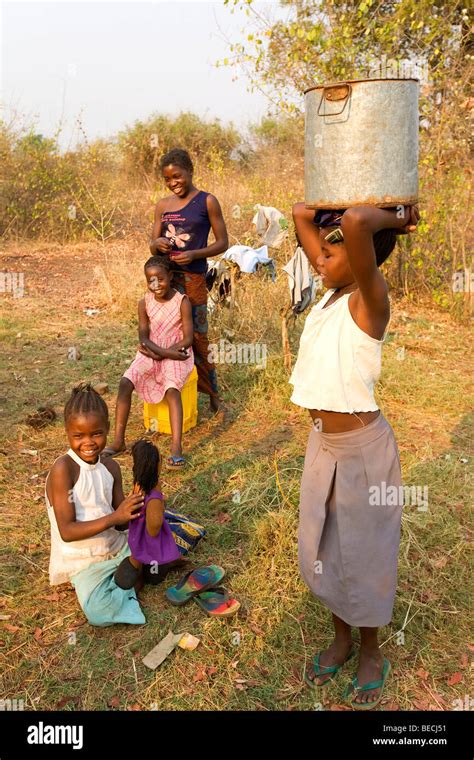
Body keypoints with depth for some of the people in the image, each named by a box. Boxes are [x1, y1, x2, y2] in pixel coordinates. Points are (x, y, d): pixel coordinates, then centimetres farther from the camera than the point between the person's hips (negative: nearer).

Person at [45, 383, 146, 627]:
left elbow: (120, 523, -1)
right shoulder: (63, 469, -21)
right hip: (85, 561, -6)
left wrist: (132, 510, -23)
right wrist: (114, 517, -31)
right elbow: (67, 531, -23)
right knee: (99, 613, -28)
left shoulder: (111, 467, -3)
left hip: (119, 547, 6)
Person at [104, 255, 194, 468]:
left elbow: (187, 339, -11)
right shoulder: (145, 303, 1)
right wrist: (164, 352, -18)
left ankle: (176, 448, -40)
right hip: (151, 353, 4)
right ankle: (118, 441, -15)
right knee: (125, 382, -21)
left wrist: (159, 352, -18)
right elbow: (143, 338, 0)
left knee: (172, 388, -32)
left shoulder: (182, 302, -9)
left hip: (176, 353, -4)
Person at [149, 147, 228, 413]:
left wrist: (195, 254, -16)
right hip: (166, 277, 5)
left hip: (193, 278, -5)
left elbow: (223, 242, -1)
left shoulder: (207, 201, -1)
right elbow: (153, 247, 15)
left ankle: (213, 397, 12)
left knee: (198, 337, -1)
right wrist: (158, 244, -9)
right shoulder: (163, 205, 12)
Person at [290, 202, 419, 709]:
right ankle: (341, 638, 43)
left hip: (361, 445, -8)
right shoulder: (332, 289, 3)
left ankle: (370, 653, 36)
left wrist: (395, 218, -19)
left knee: (362, 552, 12)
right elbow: (302, 213, 8)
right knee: (321, 549, 19)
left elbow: (356, 222, -37)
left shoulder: (369, 298, -19)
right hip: (321, 441, 8)